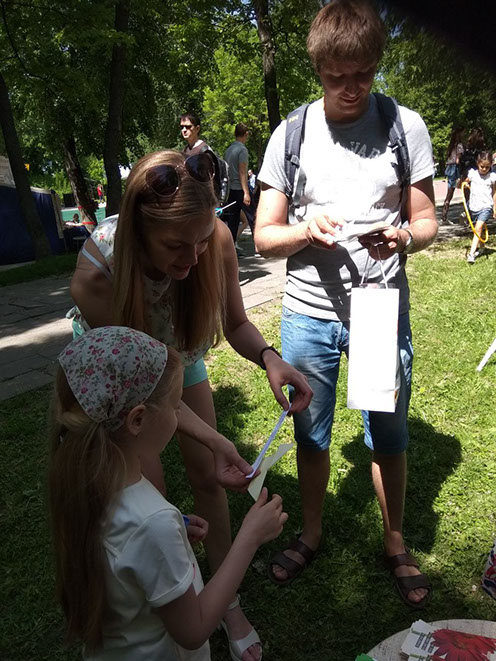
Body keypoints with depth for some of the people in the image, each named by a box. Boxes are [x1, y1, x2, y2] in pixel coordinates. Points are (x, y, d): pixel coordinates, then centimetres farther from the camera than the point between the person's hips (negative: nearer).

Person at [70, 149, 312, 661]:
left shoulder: (215, 239, -32)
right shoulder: (97, 272, -39)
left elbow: (236, 324, -17)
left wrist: (268, 357, -38)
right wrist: (214, 439, -38)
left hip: (178, 352, 3)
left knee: (207, 476, 3)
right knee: (148, 483, -4)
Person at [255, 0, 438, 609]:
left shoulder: (405, 126, 0)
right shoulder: (290, 135, 0)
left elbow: (427, 221, 4)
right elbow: (264, 237, 1)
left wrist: (404, 236, -20)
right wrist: (304, 231, -20)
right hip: (308, 314, 1)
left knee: (389, 433, 10)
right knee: (311, 433, 14)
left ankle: (395, 546, 36)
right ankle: (310, 535, 39)